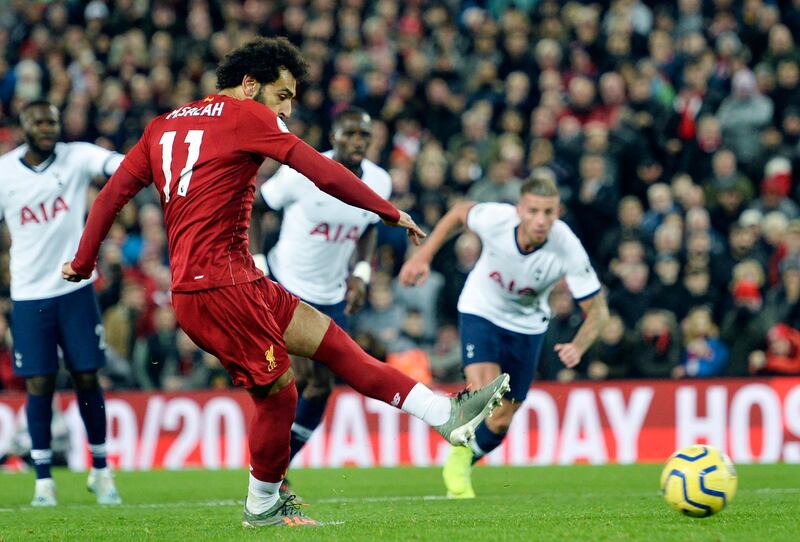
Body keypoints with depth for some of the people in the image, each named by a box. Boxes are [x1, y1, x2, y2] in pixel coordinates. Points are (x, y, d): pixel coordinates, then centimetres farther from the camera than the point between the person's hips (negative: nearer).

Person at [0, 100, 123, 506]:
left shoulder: (75, 157, -4)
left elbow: (114, 164, -24)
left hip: (75, 288, 0)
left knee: (87, 379, 3)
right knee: (39, 384, -1)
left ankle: (101, 472, 17)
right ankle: (43, 480, 8)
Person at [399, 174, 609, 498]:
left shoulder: (568, 250, -31)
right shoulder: (495, 218, -30)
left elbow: (597, 309, -23)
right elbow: (459, 213, -6)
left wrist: (578, 346, -42)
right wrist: (423, 256, -10)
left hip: (527, 324, 2)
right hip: (481, 311, -1)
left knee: (500, 423, 6)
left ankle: (460, 464, 36)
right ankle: (458, 456, 1)